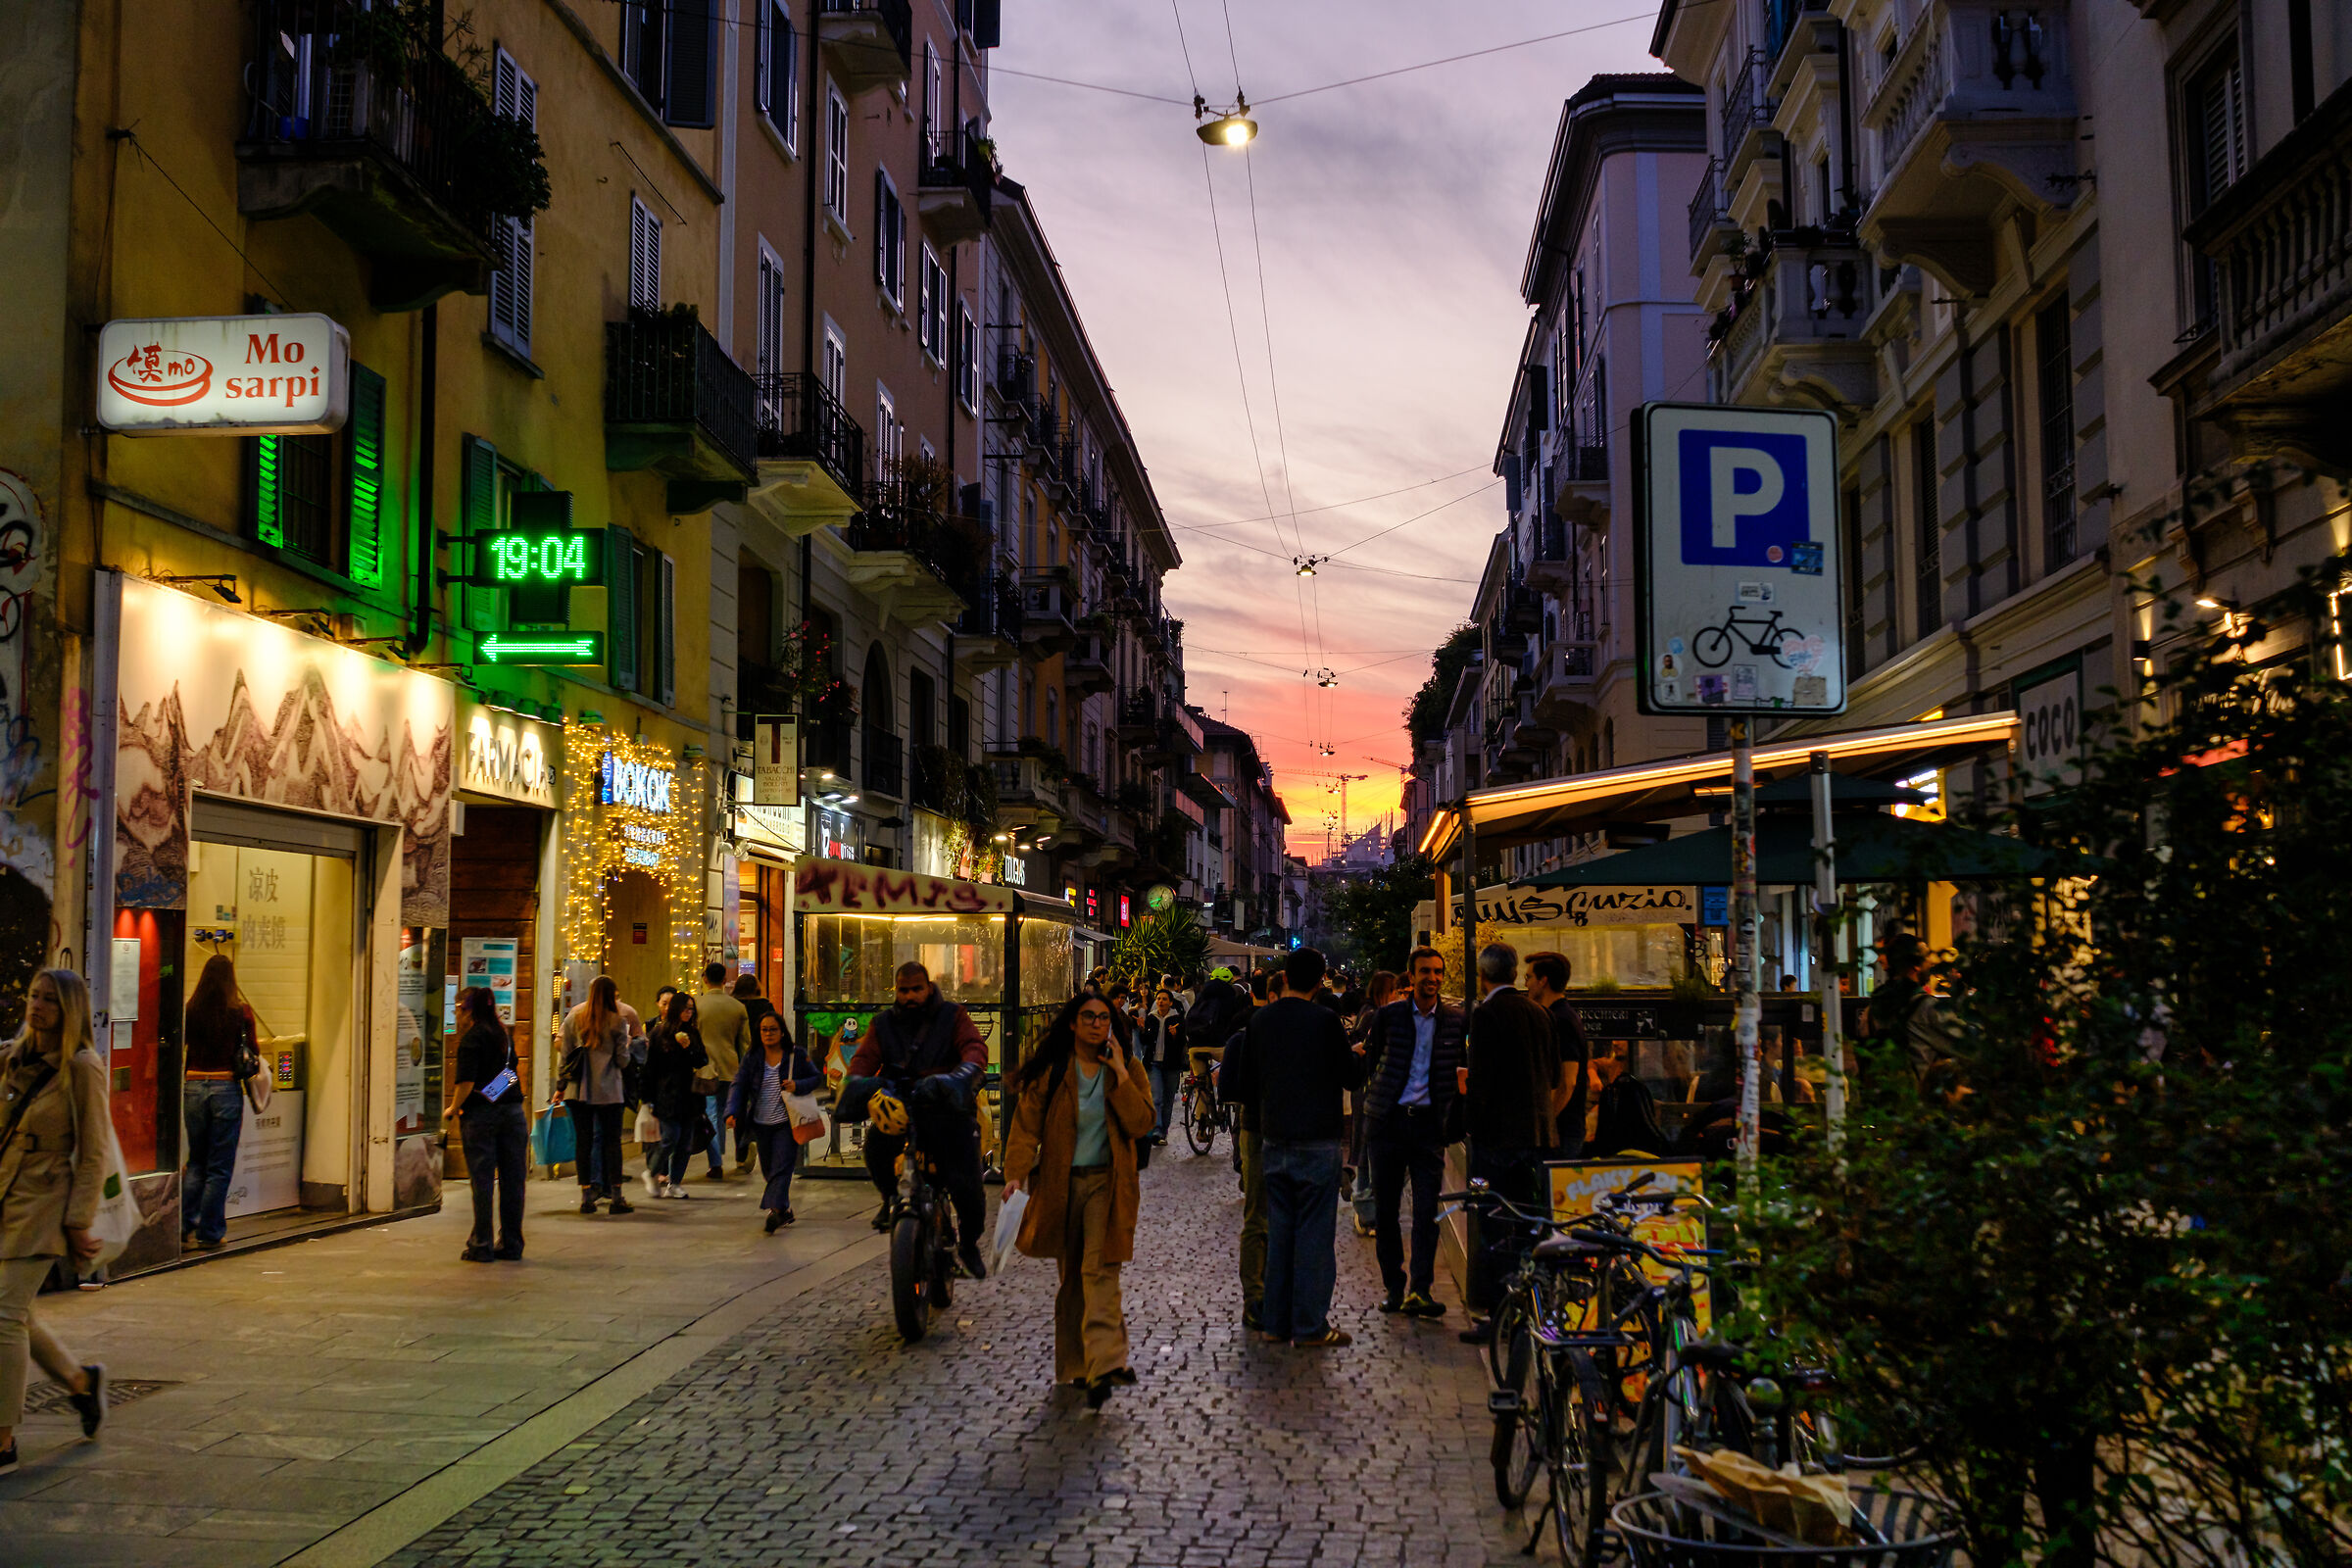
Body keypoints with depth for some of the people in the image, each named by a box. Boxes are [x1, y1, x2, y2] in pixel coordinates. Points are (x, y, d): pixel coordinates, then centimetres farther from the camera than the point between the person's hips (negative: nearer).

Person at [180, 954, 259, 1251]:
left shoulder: (190, 1011, -2)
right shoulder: (241, 1013, -7)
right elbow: (253, 1052, 1)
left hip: (193, 1086, 3)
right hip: (226, 1087, -3)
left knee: (196, 1162, 17)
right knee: (220, 1167, 5)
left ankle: (185, 1227, 11)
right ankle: (210, 1234, 8)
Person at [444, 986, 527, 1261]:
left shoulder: (472, 1038, -9)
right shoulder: (505, 1033, 12)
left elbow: (466, 1082, -16)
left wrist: (452, 1109, -2)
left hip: (480, 1114, -6)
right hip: (513, 1111, 6)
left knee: (482, 1181, 0)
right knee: (512, 1180, 7)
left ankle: (481, 1246, 4)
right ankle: (511, 1245, 12)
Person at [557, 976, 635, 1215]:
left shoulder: (573, 1018, 3)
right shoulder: (618, 1022, -5)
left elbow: (565, 1055, 4)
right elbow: (623, 1060, -4)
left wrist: (560, 1086, 10)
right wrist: (625, 1044, 15)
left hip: (579, 1088, 3)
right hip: (608, 1090, -3)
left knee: (584, 1142, 6)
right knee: (612, 1141, 3)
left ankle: (586, 1197, 7)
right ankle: (616, 1198, 3)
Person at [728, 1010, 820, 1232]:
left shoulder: (796, 1055, -1)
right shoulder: (751, 1057, 4)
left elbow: (817, 1077, 6)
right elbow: (738, 1086, -1)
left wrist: (798, 1086, -15)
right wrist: (732, 1112, -17)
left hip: (786, 1123, -3)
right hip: (761, 1123, 4)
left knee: (781, 1167, -14)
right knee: (768, 1170, 12)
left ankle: (776, 1209, -21)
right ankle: (785, 1210, 27)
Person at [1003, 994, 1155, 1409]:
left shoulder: (1125, 1071, 4)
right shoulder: (1049, 1072, 2)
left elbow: (1140, 1124, -8)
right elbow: (1027, 1124, -3)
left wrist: (1121, 1075, -14)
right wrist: (1017, 1172, -16)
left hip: (1107, 1183, -1)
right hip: (1061, 1184, 2)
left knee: (1099, 1269, -15)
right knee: (1070, 1275, 8)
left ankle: (1103, 1365, -21)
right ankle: (1079, 1363, 18)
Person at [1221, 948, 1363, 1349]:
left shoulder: (1260, 1020, 3)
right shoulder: (1325, 1021, -12)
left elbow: (1244, 1085, 9)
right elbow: (1353, 1077, -4)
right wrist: (1357, 1056, 16)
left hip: (1274, 1140, 5)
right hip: (1317, 1141, -5)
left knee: (1278, 1231, 12)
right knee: (1313, 1232, 0)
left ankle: (1275, 1320, 17)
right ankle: (1310, 1326, 4)